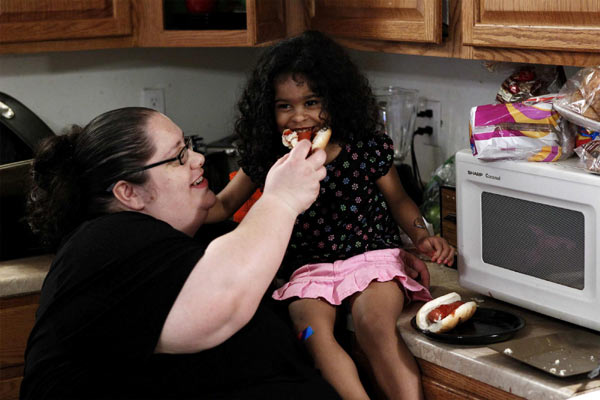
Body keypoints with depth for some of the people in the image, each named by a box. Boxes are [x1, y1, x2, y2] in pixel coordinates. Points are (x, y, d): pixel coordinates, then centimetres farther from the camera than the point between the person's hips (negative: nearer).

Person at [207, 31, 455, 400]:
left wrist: (422, 235, -5)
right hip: (310, 268, 2)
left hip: (373, 256, -2)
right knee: (311, 329, -30)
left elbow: (397, 199, 14)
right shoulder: (268, 159, 1)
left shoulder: (367, 148, -3)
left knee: (373, 322, -32)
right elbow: (223, 205, 14)